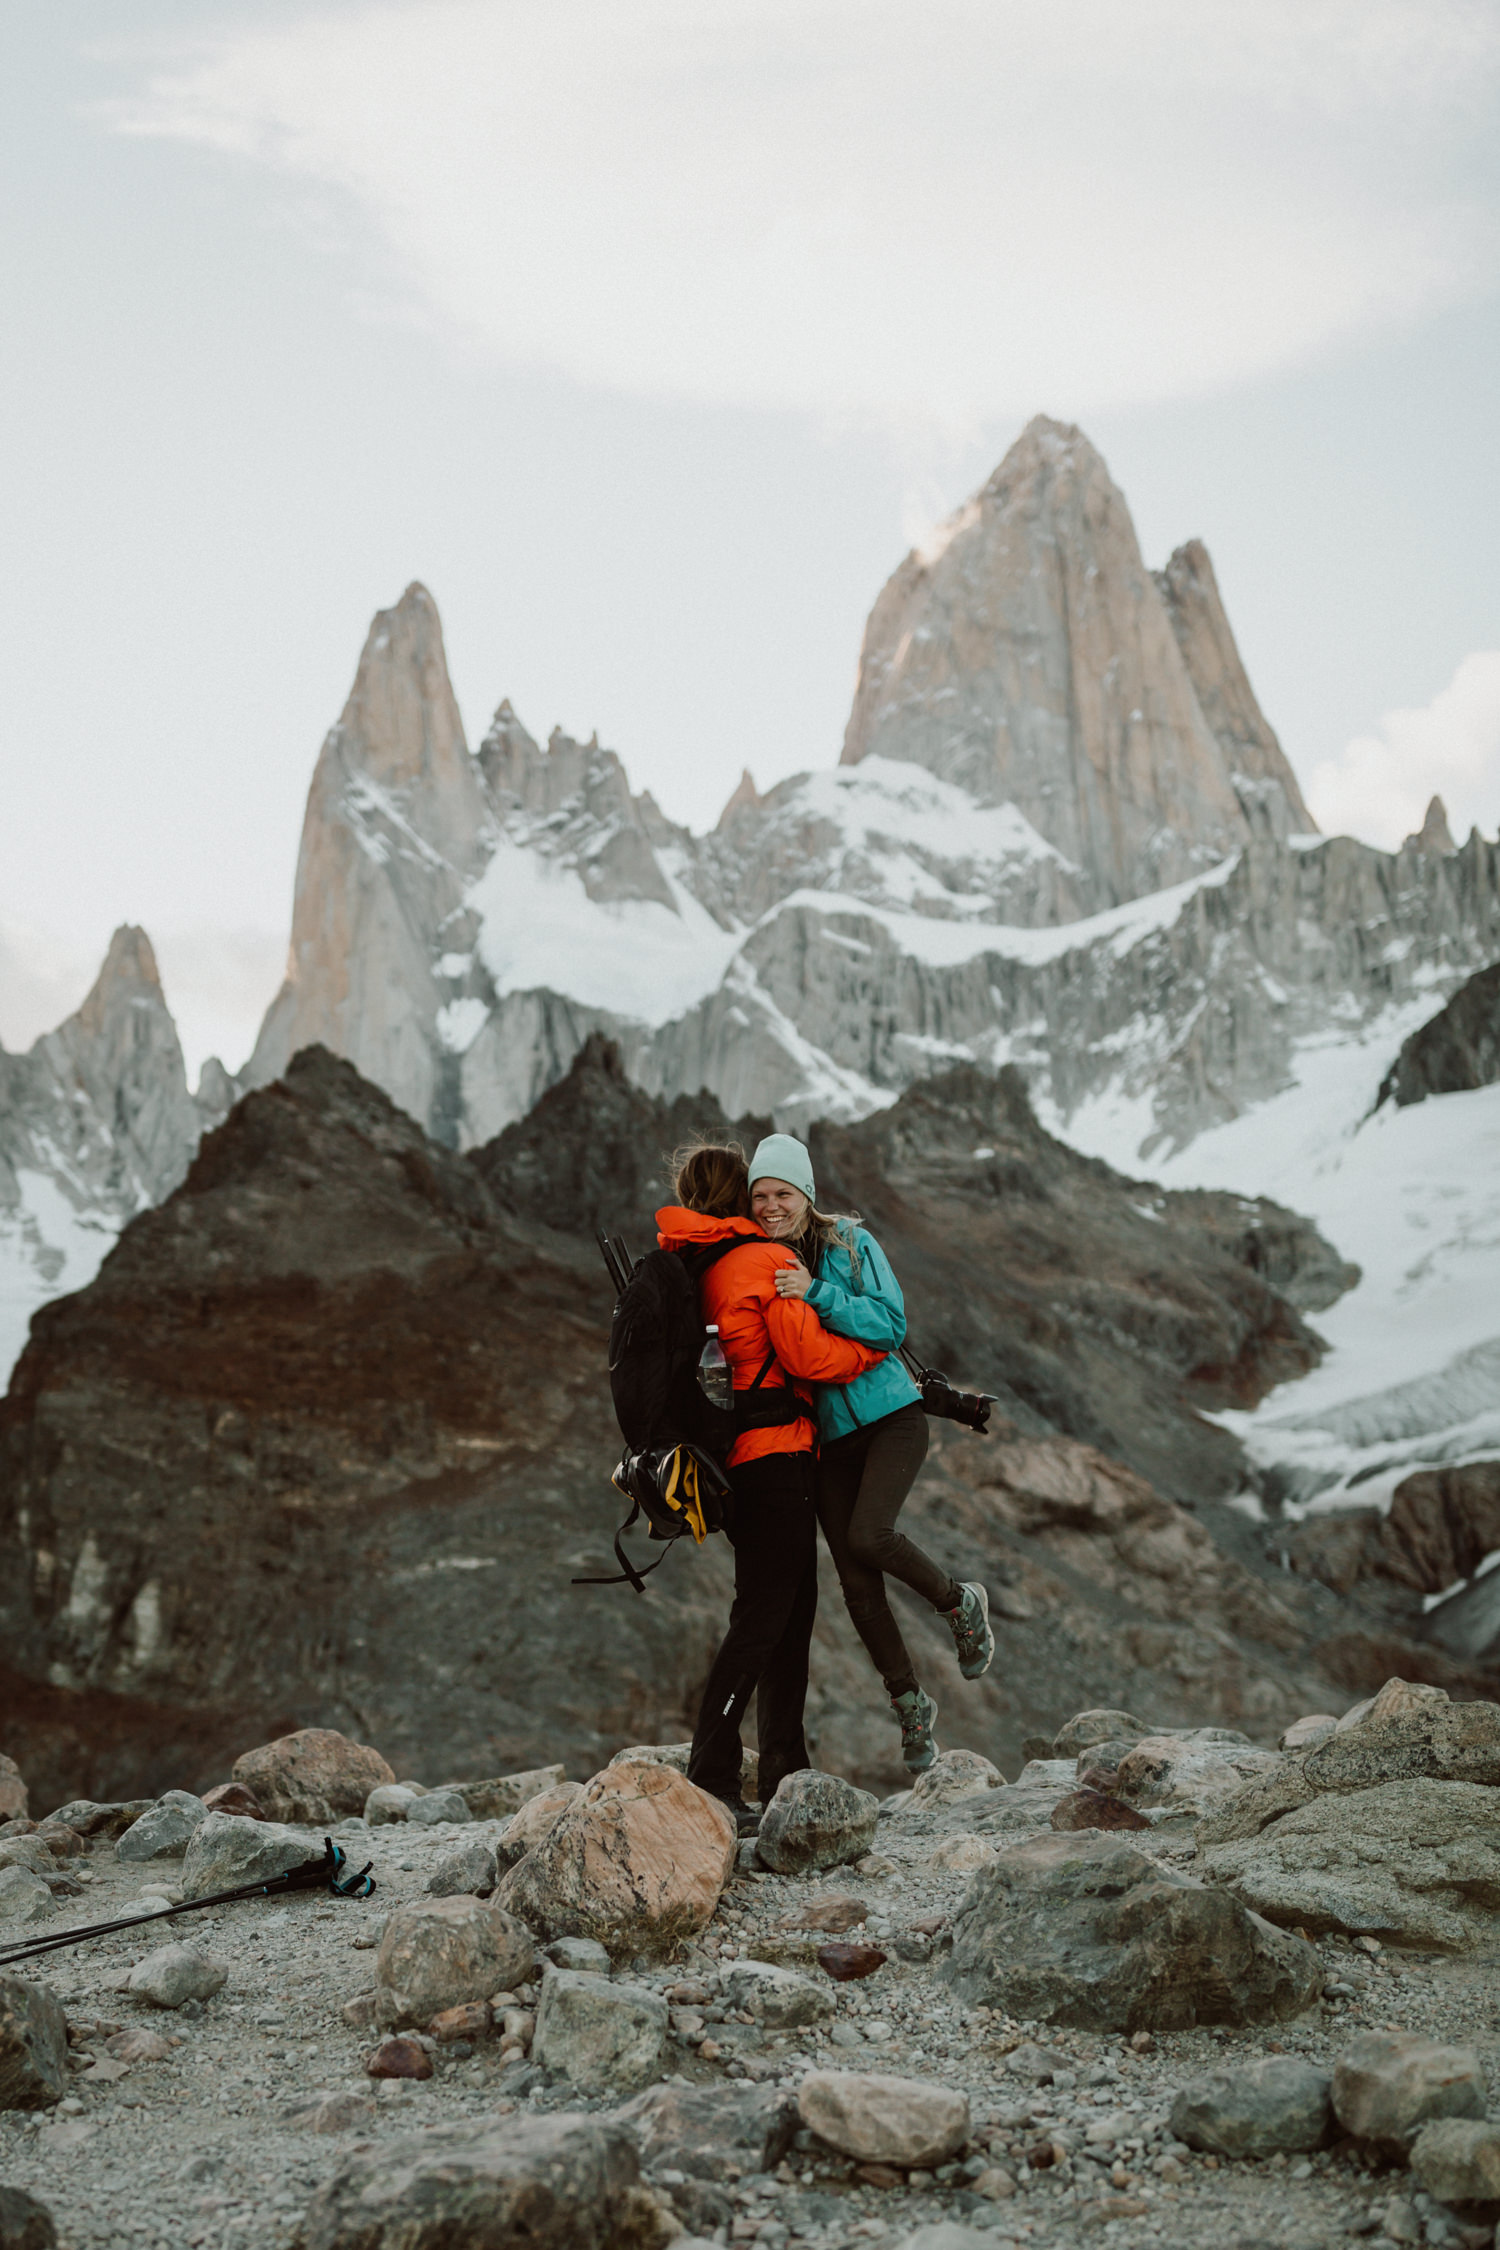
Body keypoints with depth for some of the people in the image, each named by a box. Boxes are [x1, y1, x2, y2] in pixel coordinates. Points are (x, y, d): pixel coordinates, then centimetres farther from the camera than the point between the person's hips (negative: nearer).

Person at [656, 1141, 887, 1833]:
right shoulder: (766, 1262, -10)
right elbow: (808, 1354, -12)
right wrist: (877, 1351, 3)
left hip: (727, 1459, 8)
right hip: (775, 1452, -8)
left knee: (790, 1614, 14)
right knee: (760, 1618, -9)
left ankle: (786, 1781, 18)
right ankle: (710, 1781, -13)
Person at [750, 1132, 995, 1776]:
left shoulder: (850, 1244, -5)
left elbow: (890, 1323, -14)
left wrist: (816, 1294, -24)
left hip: (888, 1415, -4)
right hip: (825, 1434, 4)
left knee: (868, 1536, -25)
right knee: (857, 1585, 0)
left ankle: (959, 1602, 4)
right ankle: (911, 1705, 17)